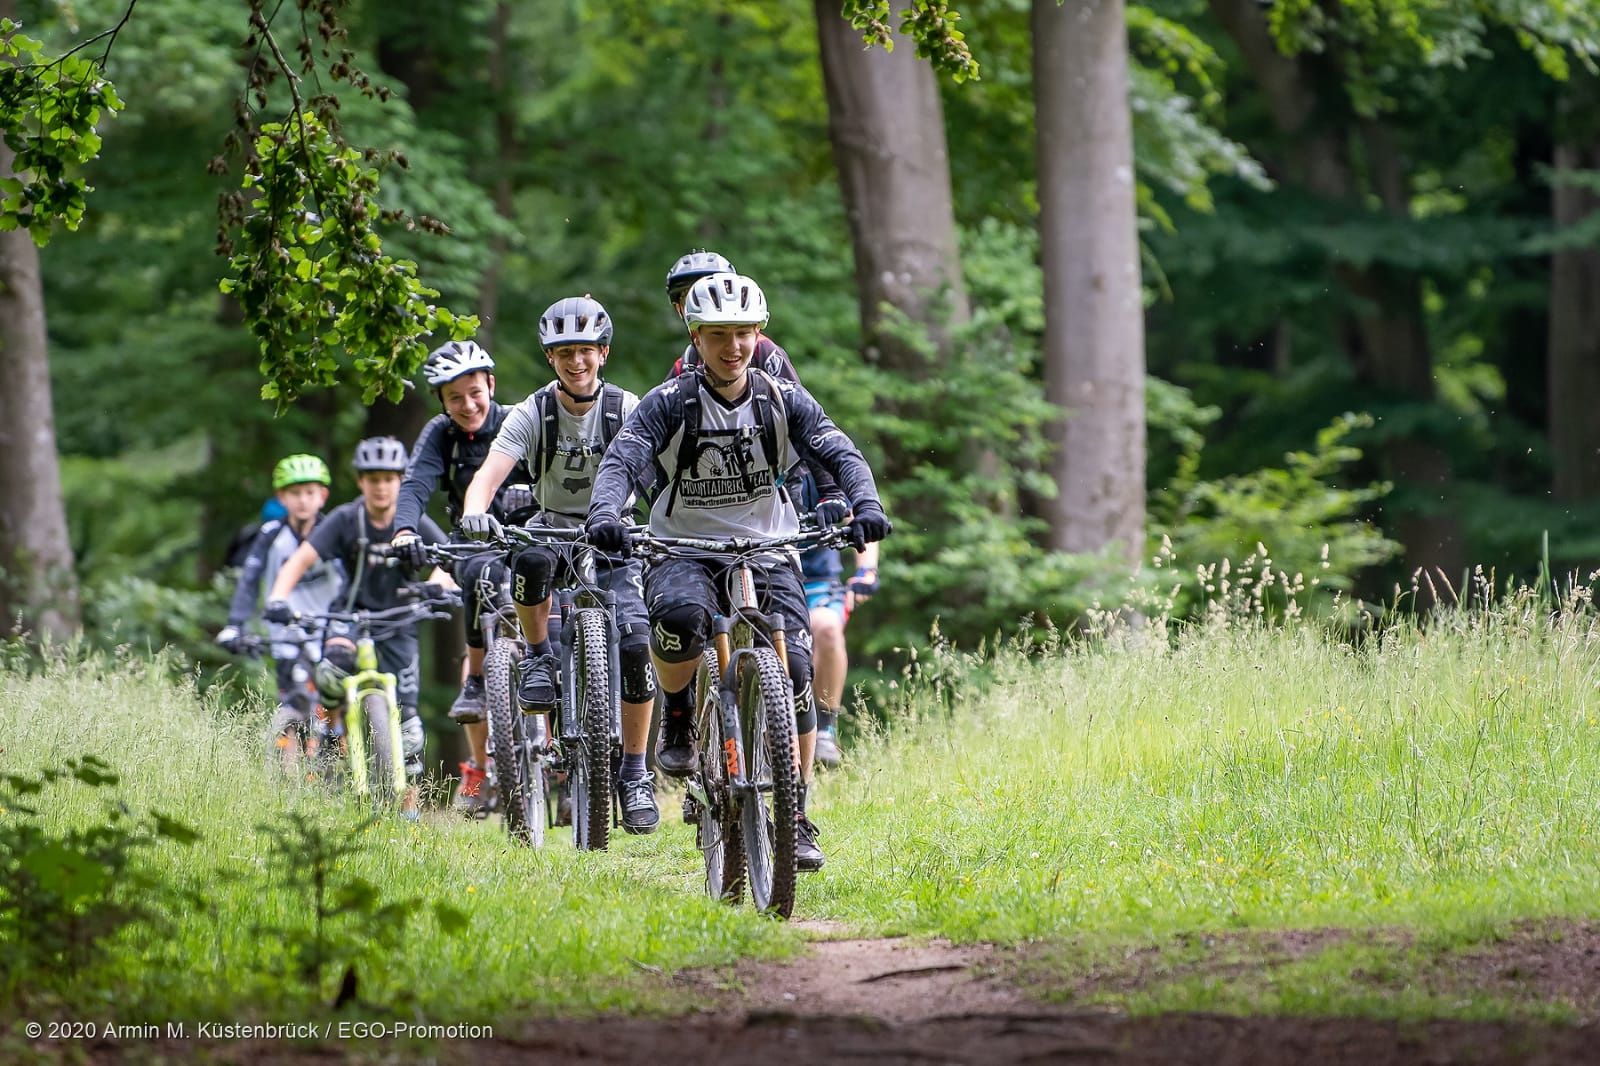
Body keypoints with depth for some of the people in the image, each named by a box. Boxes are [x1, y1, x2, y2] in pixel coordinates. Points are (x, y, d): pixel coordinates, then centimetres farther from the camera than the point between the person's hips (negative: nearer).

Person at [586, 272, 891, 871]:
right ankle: (678, 718, -6)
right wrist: (604, 512, -38)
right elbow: (623, 461, -17)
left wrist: (865, 505, -30)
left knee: (793, 669, -17)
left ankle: (797, 817, -4)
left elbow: (839, 453, -9)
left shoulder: (784, 401, -1)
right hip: (684, 551, -2)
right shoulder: (668, 404, -7)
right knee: (681, 617, -38)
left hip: (766, 553, 2)